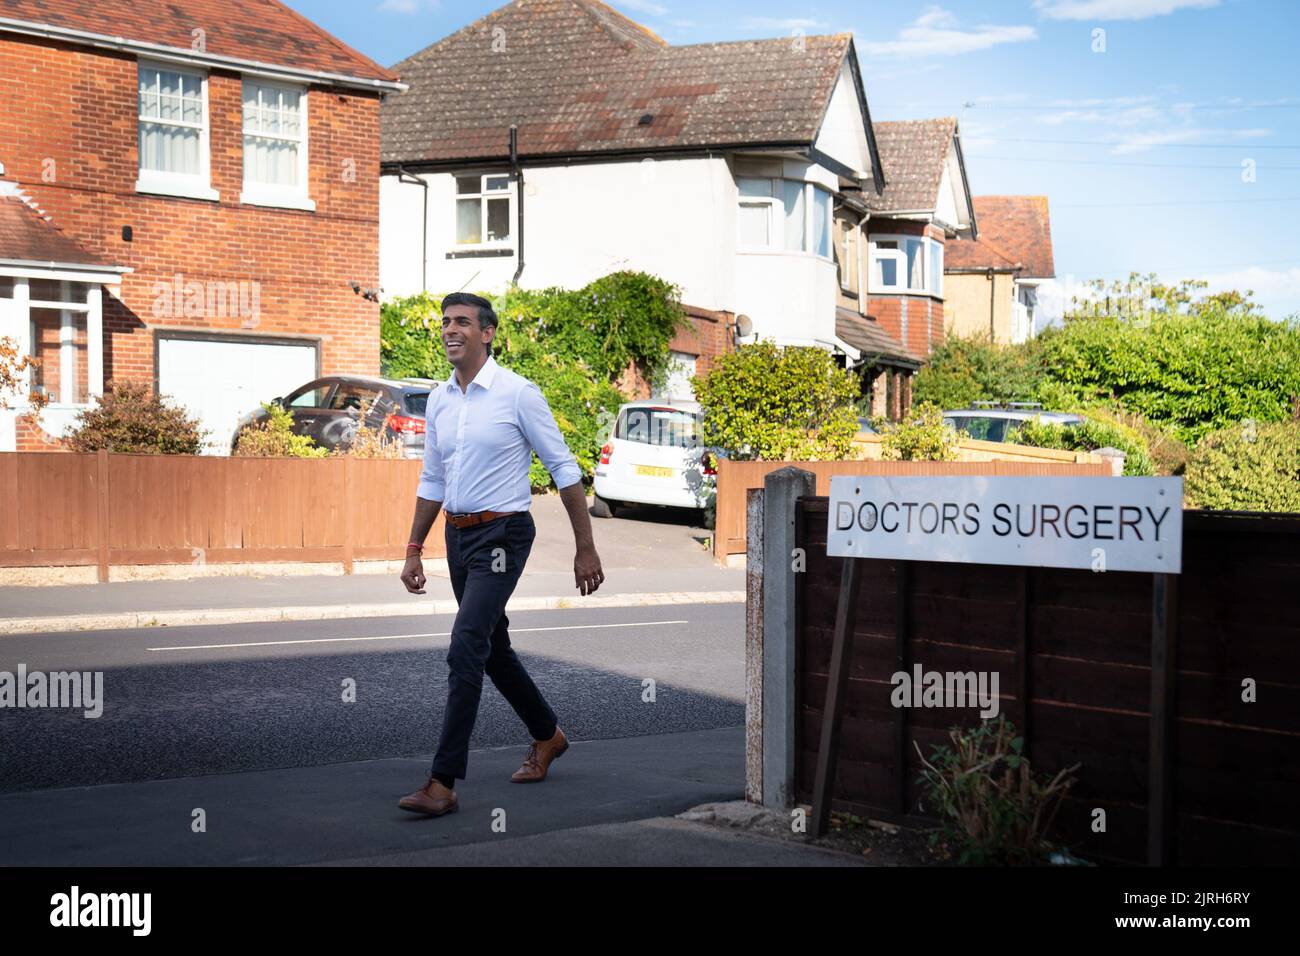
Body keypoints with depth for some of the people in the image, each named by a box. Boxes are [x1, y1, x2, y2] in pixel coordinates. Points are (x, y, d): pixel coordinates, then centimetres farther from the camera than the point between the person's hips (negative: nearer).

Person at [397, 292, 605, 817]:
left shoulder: (518, 393, -11)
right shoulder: (439, 401, 8)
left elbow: (563, 468, -7)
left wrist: (586, 548, -8)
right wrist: (414, 550, 15)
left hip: (502, 534, -7)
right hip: (458, 535, 7)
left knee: (465, 650, -17)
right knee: (493, 648, 17)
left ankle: (443, 782, -16)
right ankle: (547, 735, 39)